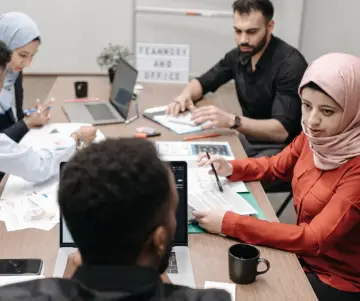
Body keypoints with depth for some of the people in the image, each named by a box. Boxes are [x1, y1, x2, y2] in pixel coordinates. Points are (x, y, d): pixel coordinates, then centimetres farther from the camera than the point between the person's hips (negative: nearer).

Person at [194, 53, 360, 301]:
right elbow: (276, 166, 12)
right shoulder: (313, 136, -6)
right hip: (304, 255, 6)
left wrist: (230, 223, -33)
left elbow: (315, 238, -30)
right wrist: (231, 168, -7)